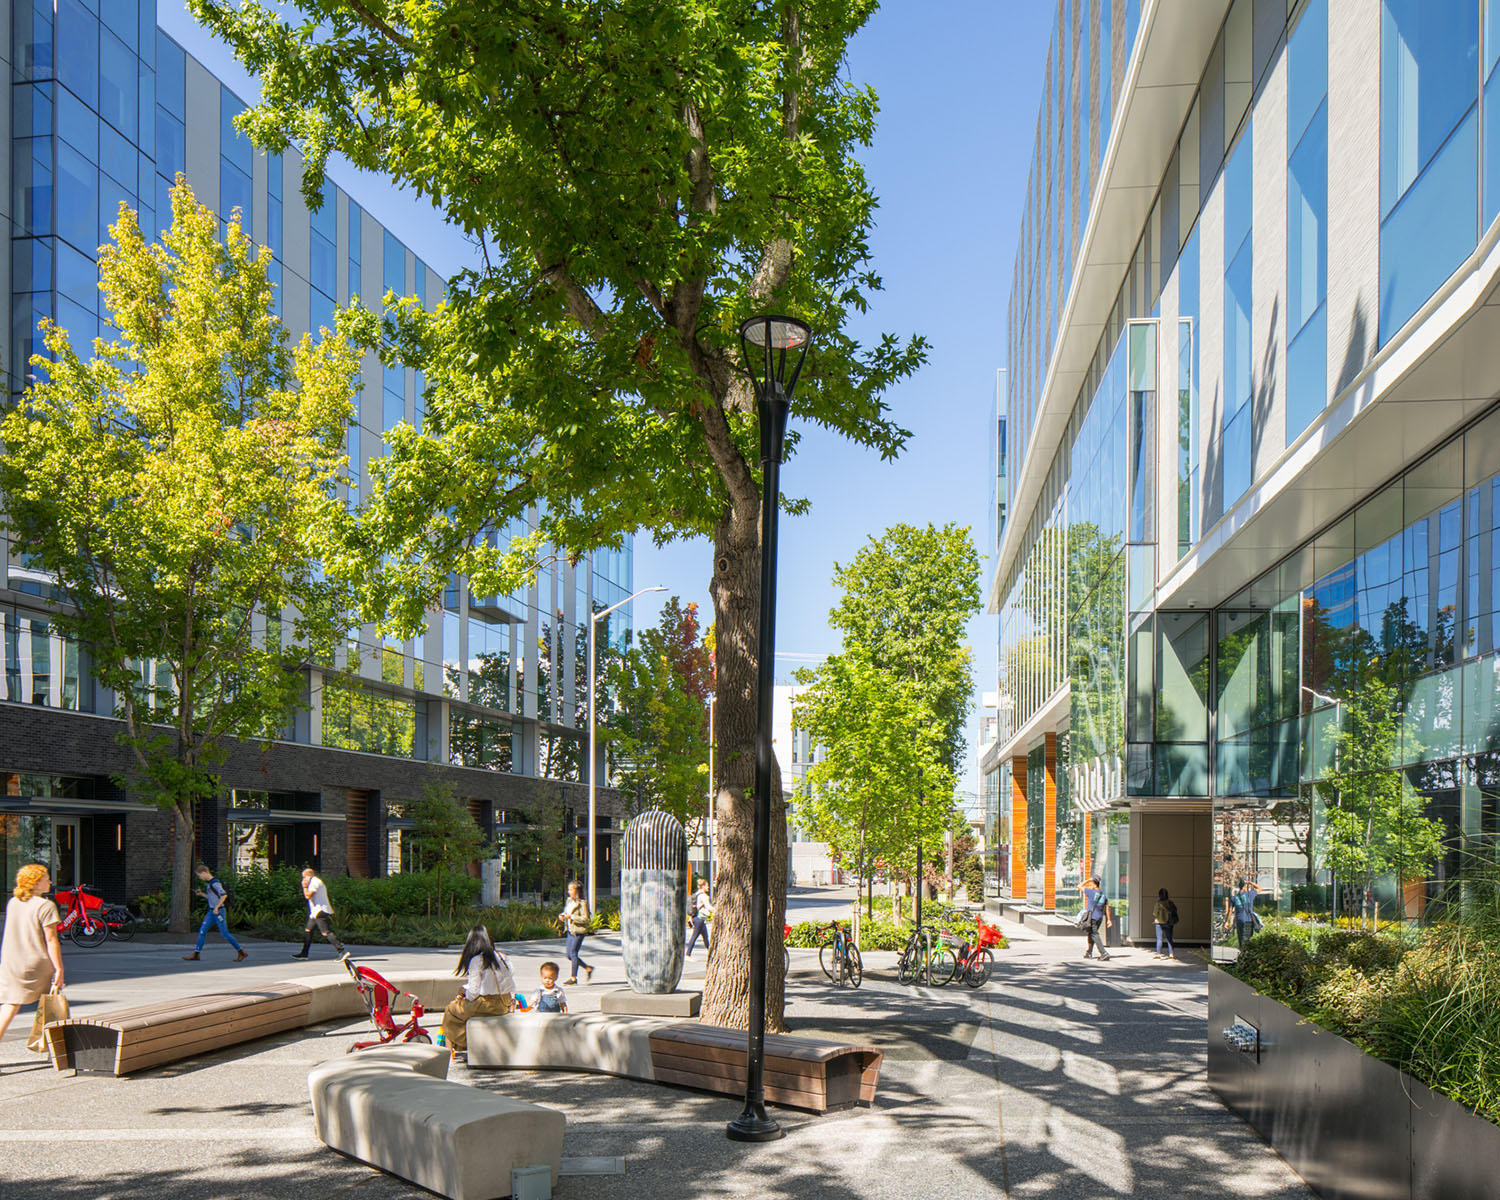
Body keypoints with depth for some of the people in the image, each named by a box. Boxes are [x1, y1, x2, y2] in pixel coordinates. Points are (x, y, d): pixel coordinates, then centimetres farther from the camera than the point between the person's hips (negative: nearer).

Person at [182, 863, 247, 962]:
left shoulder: (215, 883, -16)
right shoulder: (208, 883, 13)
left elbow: (224, 895, -25)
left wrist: (217, 907, -25)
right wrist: (201, 894, 13)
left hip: (218, 911, -9)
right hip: (211, 912, 9)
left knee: (224, 934, -4)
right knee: (202, 931, 3)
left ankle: (241, 952, 5)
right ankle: (196, 954, 5)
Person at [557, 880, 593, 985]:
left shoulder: (582, 903, -12)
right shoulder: (569, 901, 12)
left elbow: (585, 919, -17)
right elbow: (566, 913, 26)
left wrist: (571, 917, -21)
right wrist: (562, 915, 3)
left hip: (578, 931, -8)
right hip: (570, 931, 8)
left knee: (573, 953, -8)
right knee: (569, 954, 8)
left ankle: (574, 977, 1)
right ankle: (588, 968, 23)